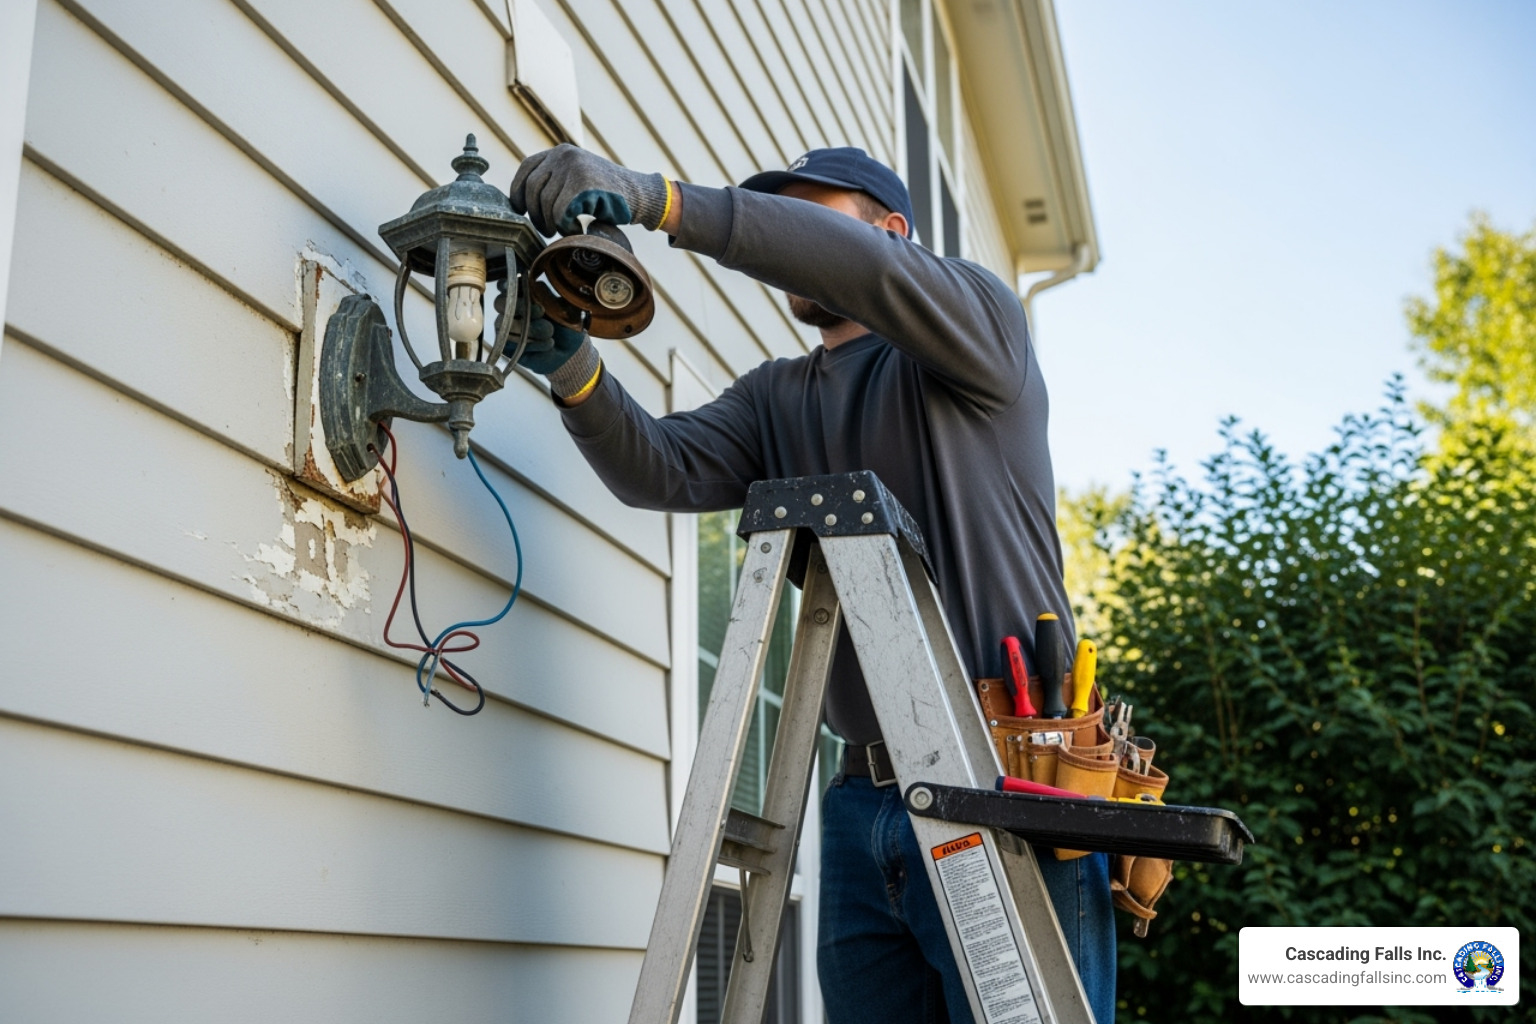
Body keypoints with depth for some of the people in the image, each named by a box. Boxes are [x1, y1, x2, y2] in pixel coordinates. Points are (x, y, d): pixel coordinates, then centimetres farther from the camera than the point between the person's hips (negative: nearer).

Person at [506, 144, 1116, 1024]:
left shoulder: (979, 320, 4)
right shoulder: (775, 398, 19)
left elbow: (870, 269, -17)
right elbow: (665, 470, 1)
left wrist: (657, 200, -23)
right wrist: (574, 370, -18)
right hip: (863, 811, 5)